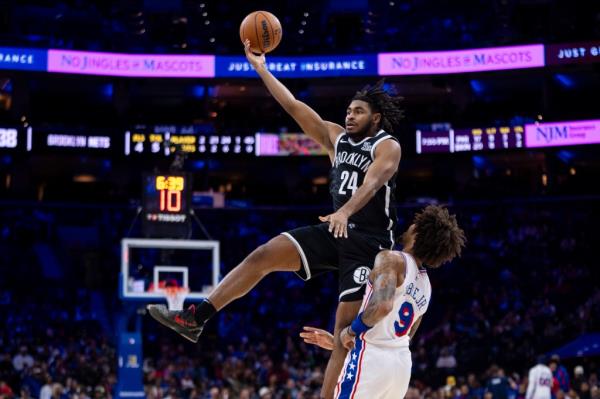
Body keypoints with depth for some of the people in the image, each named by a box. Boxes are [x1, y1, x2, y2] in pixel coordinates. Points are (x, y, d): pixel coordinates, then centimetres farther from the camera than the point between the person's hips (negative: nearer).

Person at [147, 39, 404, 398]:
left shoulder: (388, 147, -7)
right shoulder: (336, 137, 12)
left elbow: (371, 183, -27)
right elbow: (294, 107, 10)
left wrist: (345, 211, -46)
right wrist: (262, 69, 6)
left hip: (369, 242, -6)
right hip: (335, 231, 6)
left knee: (346, 327, -9)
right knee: (264, 255, -9)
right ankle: (195, 319, -10)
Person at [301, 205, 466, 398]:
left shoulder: (392, 259, -8)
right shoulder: (426, 286, 18)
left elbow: (382, 305, -27)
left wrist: (351, 331, -9)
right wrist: (338, 341, 27)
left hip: (372, 359, -8)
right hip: (402, 362, 8)